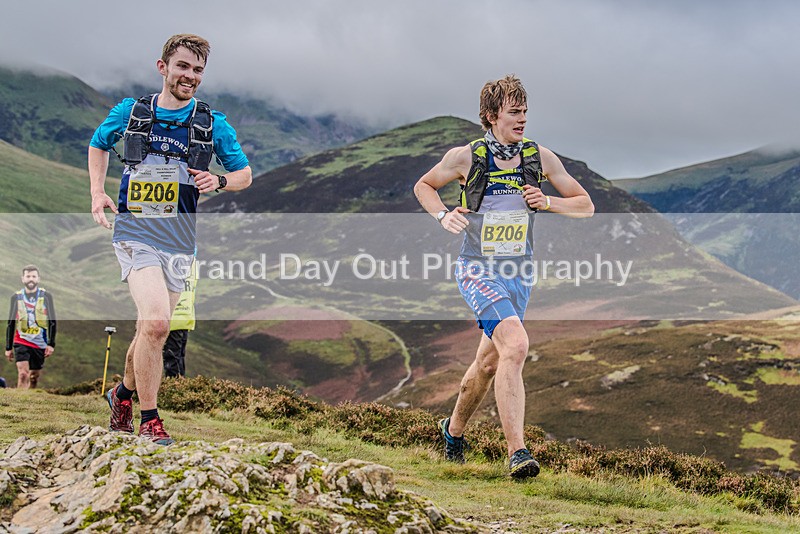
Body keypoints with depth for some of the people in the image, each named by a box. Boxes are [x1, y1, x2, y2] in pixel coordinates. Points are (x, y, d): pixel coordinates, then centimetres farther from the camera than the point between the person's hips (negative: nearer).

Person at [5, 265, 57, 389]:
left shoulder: (46, 296, 1)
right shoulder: (16, 297, 4)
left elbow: (52, 322, 2)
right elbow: (10, 324, 10)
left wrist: (51, 344, -7)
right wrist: (8, 348, 8)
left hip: (40, 343, 1)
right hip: (21, 342, -1)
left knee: (34, 377, 9)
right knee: (23, 374, -17)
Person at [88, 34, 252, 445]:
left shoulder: (214, 125, 4)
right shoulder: (129, 112, 3)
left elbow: (245, 174, 13)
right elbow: (98, 144, 22)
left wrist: (219, 182, -8)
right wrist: (98, 193, 8)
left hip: (179, 241, 3)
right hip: (136, 231, -3)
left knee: (153, 331, 11)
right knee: (155, 321, -23)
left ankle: (124, 392, 40)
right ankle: (148, 419, -9)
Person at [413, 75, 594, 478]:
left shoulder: (540, 158, -2)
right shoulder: (465, 157, -9)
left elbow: (585, 205, 5)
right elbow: (423, 186, 9)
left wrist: (548, 202, -13)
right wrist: (443, 216, -10)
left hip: (519, 274, 5)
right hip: (478, 271, -5)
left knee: (490, 362, 16)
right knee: (515, 345, -26)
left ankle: (454, 428, 43)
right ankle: (517, 452, -26)